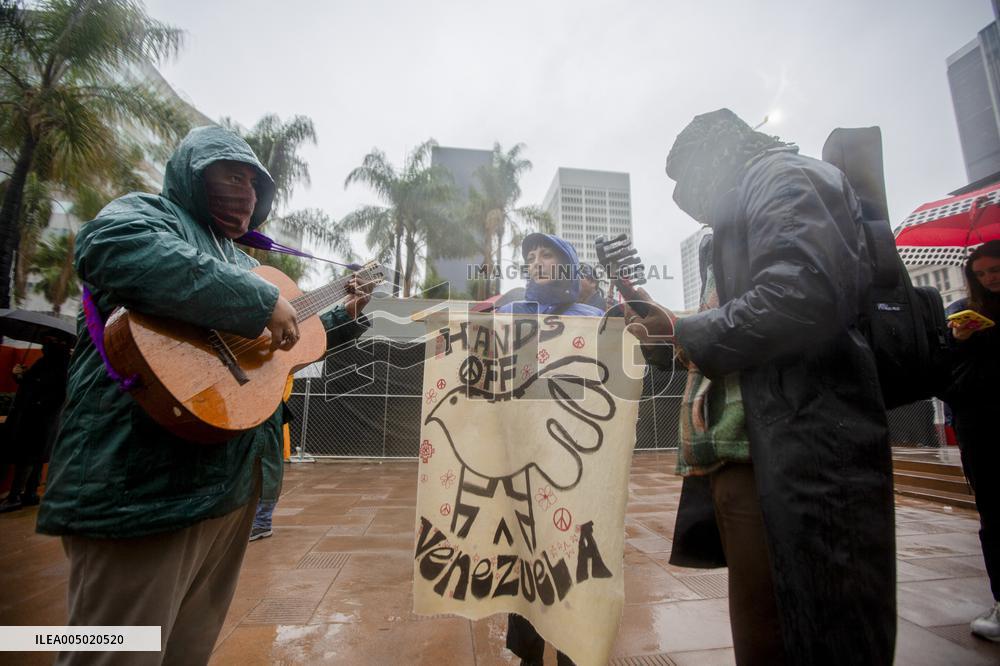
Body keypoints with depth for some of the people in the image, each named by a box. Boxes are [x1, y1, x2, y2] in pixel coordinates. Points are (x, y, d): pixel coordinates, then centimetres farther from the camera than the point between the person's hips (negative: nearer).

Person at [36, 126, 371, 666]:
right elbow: (112, 248, -30)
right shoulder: (149, 212, -3)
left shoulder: (241, 261, 23)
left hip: (233, 477, 9)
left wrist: (344, 317, 25)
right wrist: (262, 300, -27)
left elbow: (290, 342, 30)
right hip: (145, 482, -9)